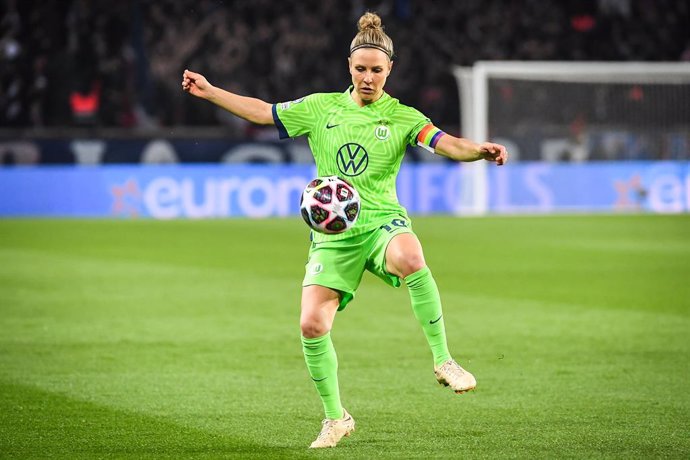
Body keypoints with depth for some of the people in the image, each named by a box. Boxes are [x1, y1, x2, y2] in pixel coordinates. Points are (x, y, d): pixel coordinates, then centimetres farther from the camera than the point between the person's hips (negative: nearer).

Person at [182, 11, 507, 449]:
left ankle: (443, 360, -27)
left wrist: (478, 150, -31)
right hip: (333, 233, 3)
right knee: (312, 325, -10)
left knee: (409, 258, -40)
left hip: (382, 221, -3)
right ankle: (336, 417, 12)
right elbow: (263, 112, 19)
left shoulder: (403, 117, 3)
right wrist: (209, 91, 17)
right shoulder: (321, 107, 10)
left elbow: (446, 143, -11)